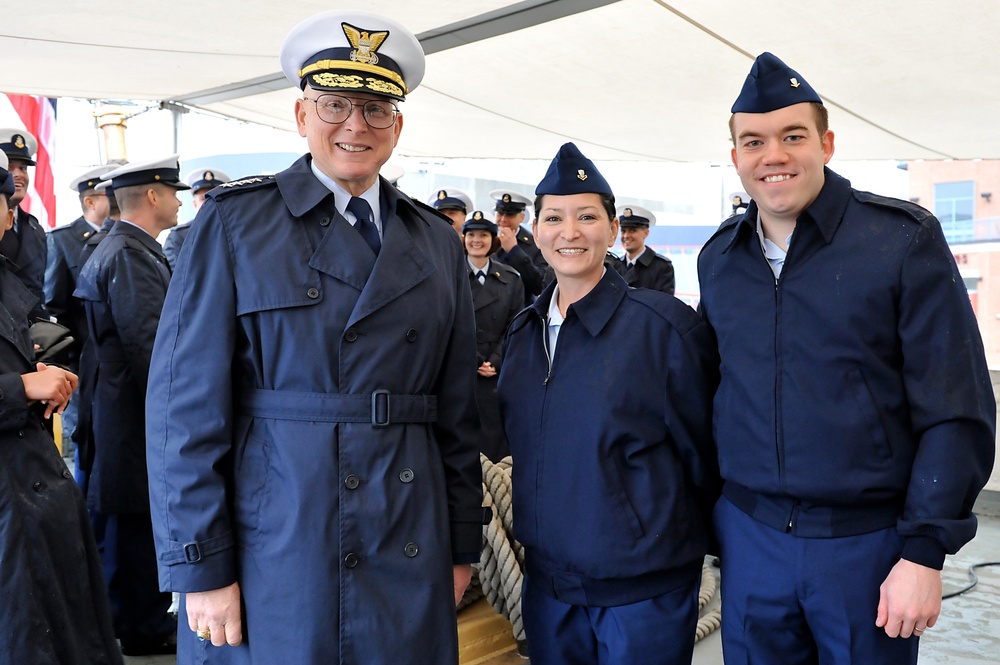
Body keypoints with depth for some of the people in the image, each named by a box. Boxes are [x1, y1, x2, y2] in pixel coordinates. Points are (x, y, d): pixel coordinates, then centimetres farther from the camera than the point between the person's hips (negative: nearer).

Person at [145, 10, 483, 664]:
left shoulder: (438, 243, 7)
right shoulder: (235, 222, -3)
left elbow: (457, 413, 8)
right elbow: (187, 404, -6)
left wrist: (463, 544, 8)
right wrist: (200, 567, -8)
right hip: (268, 555, -3)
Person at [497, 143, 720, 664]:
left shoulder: (664, 324, -14)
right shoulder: (523, 332, 3)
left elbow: (702, 449, -6)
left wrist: (675, 536, 3)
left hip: (643, 588, -5)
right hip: (547, 580, 5)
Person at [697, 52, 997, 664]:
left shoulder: (904, 239, -9)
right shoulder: (718, 258, 4)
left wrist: (925, 552, -13)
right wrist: (708, 517, 10)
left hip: (869, 540, -3)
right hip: (748, 534, 4)